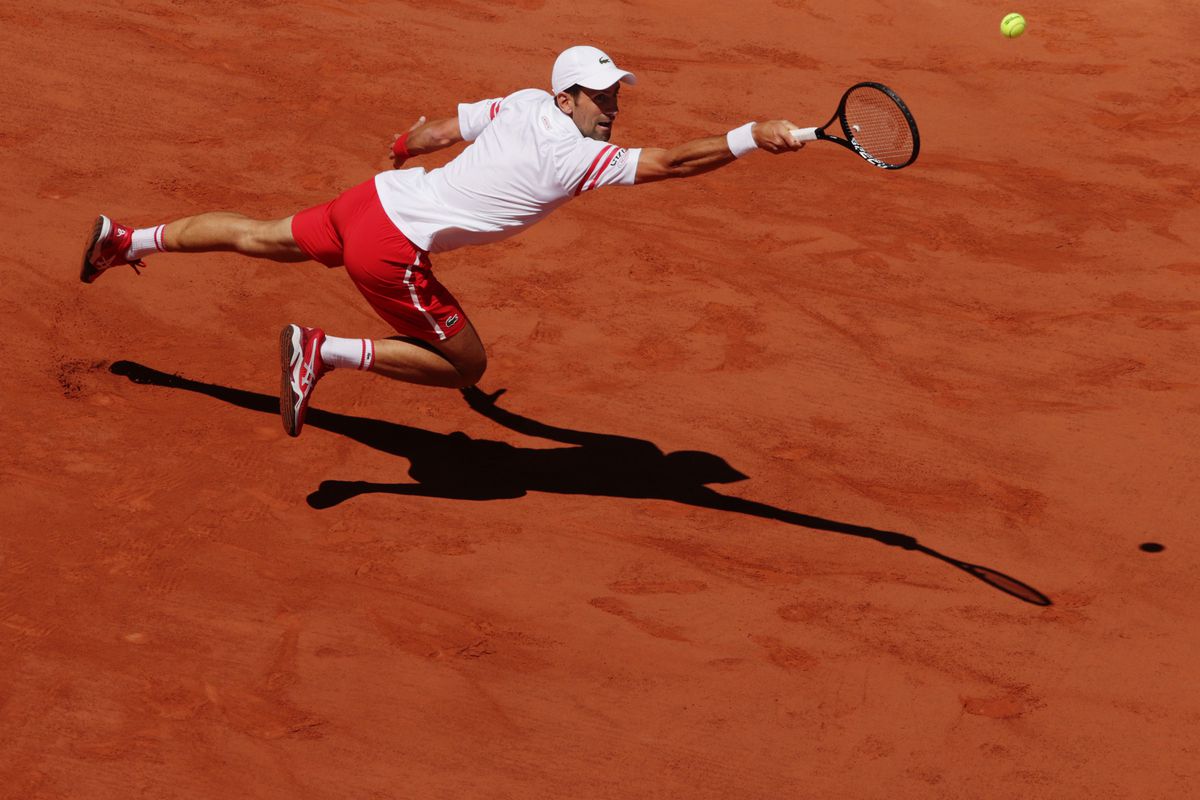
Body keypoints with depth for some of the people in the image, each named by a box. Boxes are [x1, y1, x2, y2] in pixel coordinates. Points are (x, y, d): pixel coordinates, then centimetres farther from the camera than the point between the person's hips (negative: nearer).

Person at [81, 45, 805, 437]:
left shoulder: (522, 104, 2)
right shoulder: (575, 156, -21)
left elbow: (435, 129, 16)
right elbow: (667, 162, -29)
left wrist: (402, 152, 37)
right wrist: (750, 138, -30)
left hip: (376, 197, 9)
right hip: (392, 247, -9)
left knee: (263, 237, 28)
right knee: (466, 364, 0)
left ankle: (128, 240, 42)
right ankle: (324, 351, -1)